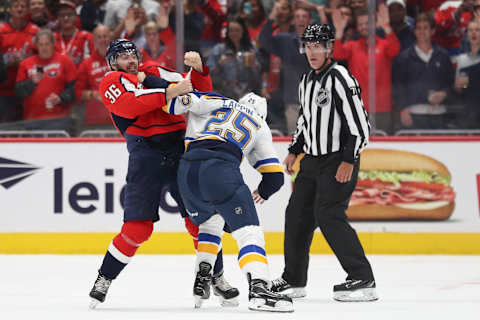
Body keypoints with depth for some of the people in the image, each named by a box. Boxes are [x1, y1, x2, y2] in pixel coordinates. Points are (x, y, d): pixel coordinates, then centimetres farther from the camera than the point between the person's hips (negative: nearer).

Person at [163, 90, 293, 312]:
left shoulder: (219, 103, 30)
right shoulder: (260, 127, 27)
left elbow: (180, 100, 14)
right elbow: (274, 176, 25)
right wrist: (264, 192, 45)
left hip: (188, 169, 4)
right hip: (221, 170, -4)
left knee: (210, 222, 29)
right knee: (248, 231, -6)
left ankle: (201, 280, 21)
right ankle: (258, 289, -26)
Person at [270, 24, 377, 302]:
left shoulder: (340, 78, -16)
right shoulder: (307, 81, 12)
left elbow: (360, 124, -20)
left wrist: (348, 161, -24)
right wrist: (294, 151, 21)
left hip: (338, 162, -9)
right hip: (312, 161, 9)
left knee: (328, 215, -18)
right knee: (297, 214, 9)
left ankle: (363, 280, -16)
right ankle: (294, 280, 22)